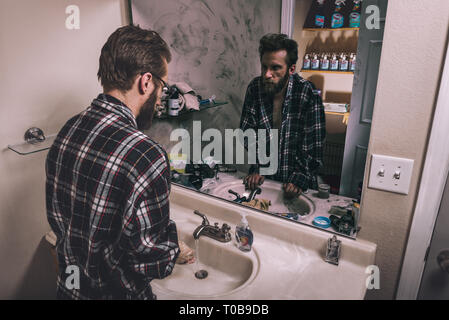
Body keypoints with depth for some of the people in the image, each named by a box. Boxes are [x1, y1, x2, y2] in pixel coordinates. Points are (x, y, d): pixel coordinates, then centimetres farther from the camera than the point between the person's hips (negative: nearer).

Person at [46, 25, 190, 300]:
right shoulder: (146, 156, -34)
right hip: (116, 292, -6)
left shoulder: (68, 131, -9)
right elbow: (152, 260, -26)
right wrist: (175, 253, -7)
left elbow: (56, 218, 3)